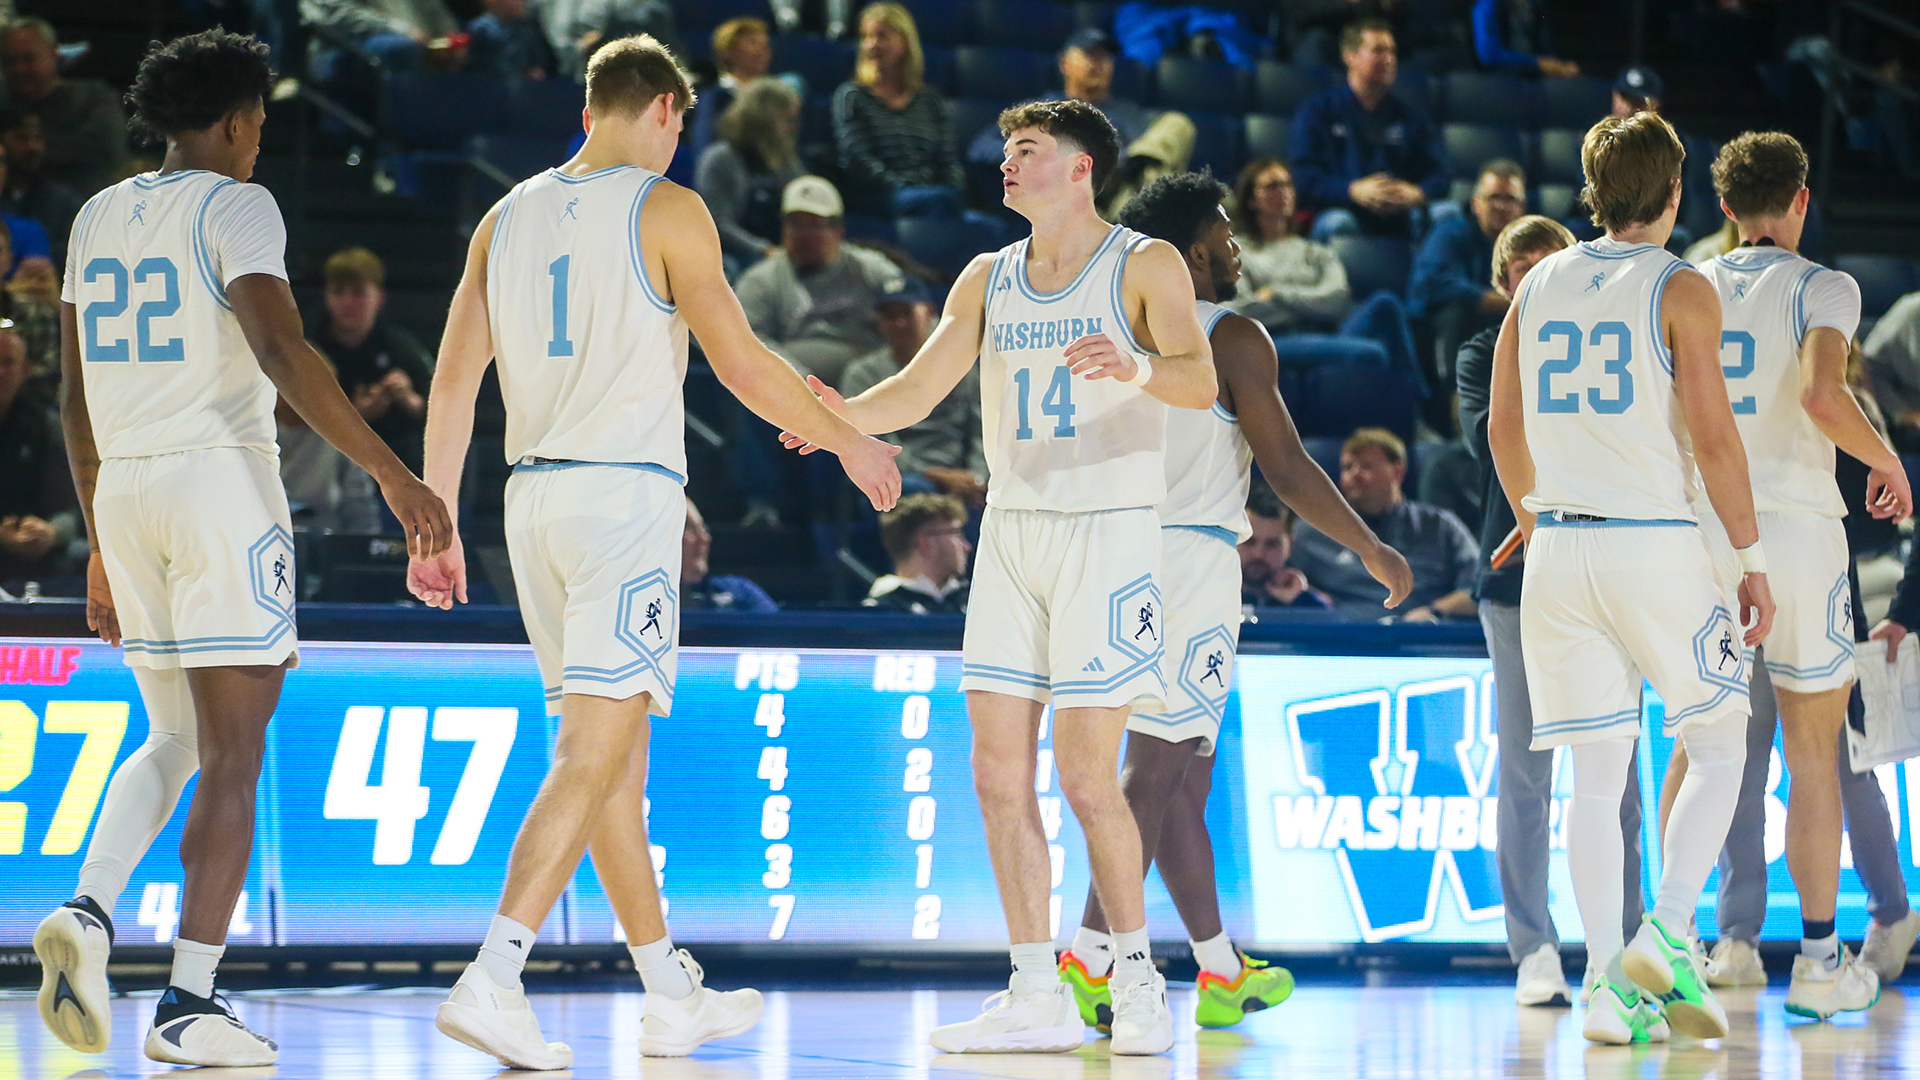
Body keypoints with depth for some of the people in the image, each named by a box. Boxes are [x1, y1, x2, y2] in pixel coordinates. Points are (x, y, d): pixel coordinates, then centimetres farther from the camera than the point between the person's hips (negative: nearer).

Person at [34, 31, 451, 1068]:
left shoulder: (99, 216, 15)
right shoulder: (234, 206, -6)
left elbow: (74, 397, 17)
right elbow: (280, 349, -21)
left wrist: (102, 545, 24)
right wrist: (391, 473, -19)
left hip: (124, 487, 7)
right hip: (222, 479, -7)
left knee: (173, 739, 20)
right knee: (231, 755, -1)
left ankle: (88, 913, -4)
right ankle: (189, 1006, -4)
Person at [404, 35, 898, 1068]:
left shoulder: (509, 216, 13)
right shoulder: (666, 209, -4)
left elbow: (454, 377, 10)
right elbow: (742, 364, -7)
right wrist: (847, 441, 6)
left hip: (535, 496, 7)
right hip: (627, 490, -7)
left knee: (616, 748, 14)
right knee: (593, 753, -10)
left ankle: (673, 995, 20)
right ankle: (490, 981, -23)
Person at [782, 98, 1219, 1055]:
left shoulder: (1145, 265, -5)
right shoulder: (988, 278, 12)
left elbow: (1200, 381, -19)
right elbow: (917, 392, 10)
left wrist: (1136, 370, -41)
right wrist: (842, 416, -11)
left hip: (1107, 534, -6)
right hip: (1011, 534, 6)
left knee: (1087, 776, -10)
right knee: (998, 774, 1)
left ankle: (1136, 978, 5)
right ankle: (1038, 997, 6)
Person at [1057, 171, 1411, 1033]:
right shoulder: (1232, 338, -7)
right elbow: (1287, 469, -9)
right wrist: (1373, 551, 2)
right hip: (1194, 555, -8)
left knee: (1184, 771, 14)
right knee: (1157, 769, -10)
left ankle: (1222, 973, 20)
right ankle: (1087, 962, -18)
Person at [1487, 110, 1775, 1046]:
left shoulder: (1539, 284, 10)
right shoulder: (1679, 290, -6)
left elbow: (1503, 428, 15)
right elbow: (1713, 438, -11)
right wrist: (1751, 561, -4)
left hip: (1559, 550, 4)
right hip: (1658, 545, -4)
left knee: (1597, 774, 6)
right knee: (1718, 749, 10)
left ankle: (1608, 986, -1)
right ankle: (1667, 935, -8)